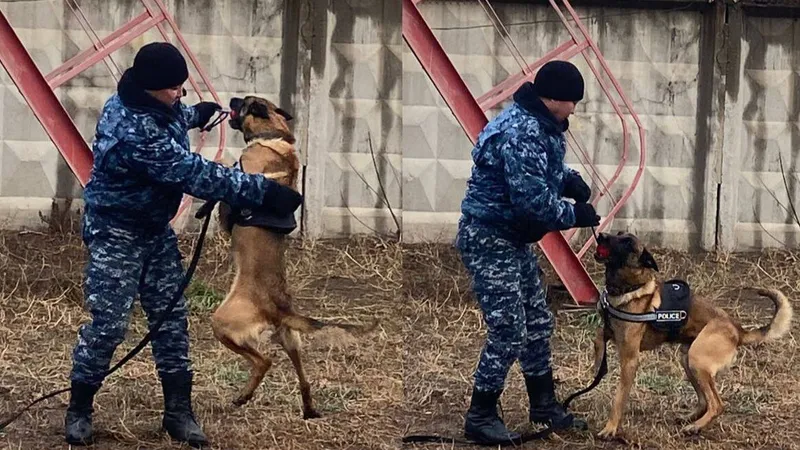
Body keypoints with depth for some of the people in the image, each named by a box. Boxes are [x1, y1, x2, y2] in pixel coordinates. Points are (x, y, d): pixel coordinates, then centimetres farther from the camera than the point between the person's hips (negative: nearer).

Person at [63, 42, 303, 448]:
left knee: (171, 319, 7)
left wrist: (195, 114, 36)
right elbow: (193, 174, -36)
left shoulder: (154, 103, -4)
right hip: (117, 234, -9)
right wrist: (262, 190, -36)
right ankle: (79, 411, 11)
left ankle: (178, 412, 13)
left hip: (156, 229, 9)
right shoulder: (132, 129, -34)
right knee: (107, 324, -6)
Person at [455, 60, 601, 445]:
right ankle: (480, 417, 2)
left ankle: (543, 405, 29)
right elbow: (533, 200, -30)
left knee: (537, 323, 17)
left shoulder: (542, 125, 7)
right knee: (508, 331, -9)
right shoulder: (520, 133, -26)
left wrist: (571, 180, 1)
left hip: (515, 239, 11)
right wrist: (575, 215, -16)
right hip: (488, 241, -11)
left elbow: (546, 169, 23)